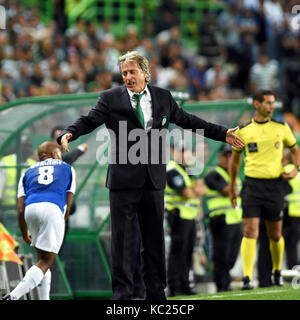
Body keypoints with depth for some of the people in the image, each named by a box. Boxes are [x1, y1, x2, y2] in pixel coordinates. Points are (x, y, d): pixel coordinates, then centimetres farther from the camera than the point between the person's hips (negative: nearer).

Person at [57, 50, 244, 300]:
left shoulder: (163, 97, 11)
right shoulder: (110, 99, 2)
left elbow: (186, 120, 19)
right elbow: (88, 121, -5)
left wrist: (223, 134, 19)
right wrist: (68, 134, -25)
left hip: (154, 178, 3)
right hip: (124, 179, -3)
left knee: (154, 237, 7)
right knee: (121, 237, -1)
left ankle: (156, 292, 14)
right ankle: (122, 291, 5)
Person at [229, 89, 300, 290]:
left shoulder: (281, 128, 5)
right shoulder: (243, 131, 3)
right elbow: (235, 158, 16)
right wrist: (232, 186, 16)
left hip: (275, 185, 1)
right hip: (252, 185, -1)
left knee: (275, 235, 8)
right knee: (250, 231, -12)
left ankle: (277, 271, 31)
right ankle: (247, 278, -15)